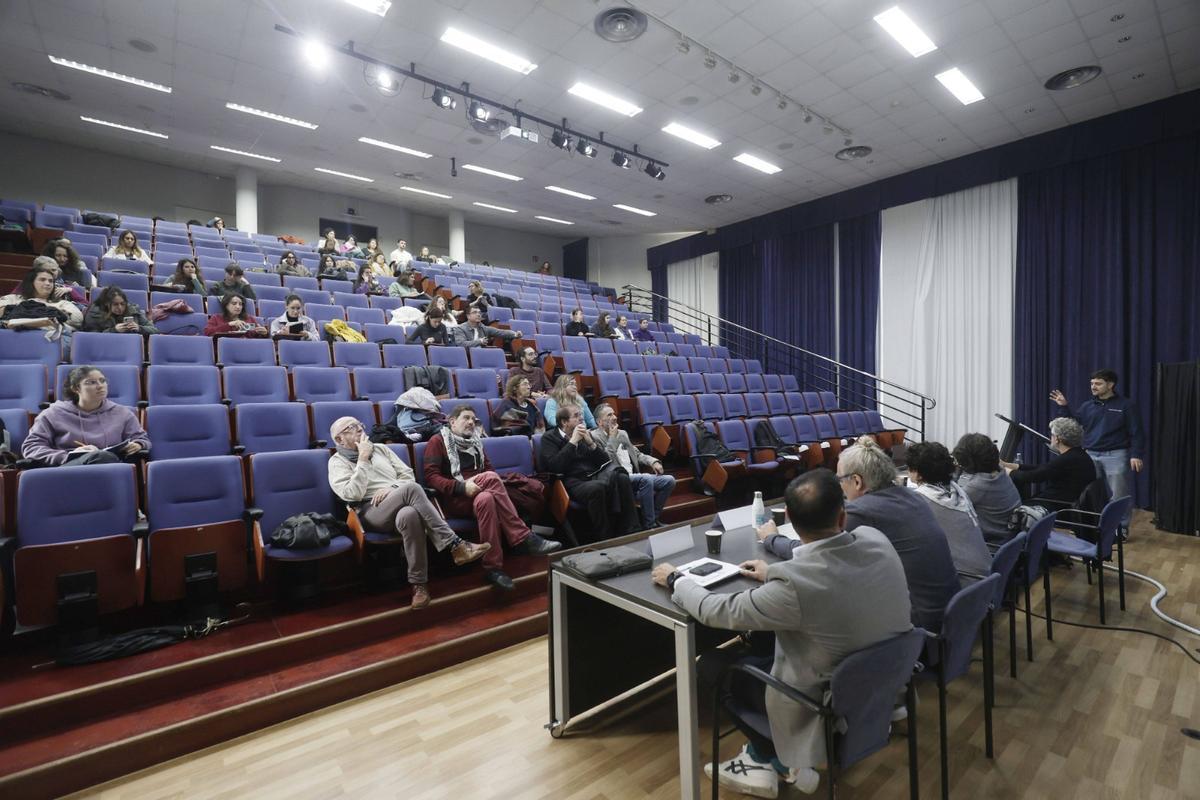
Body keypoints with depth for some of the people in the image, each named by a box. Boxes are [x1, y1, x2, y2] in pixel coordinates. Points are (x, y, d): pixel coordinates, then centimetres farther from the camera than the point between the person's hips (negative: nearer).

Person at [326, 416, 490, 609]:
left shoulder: (380, 448, 22)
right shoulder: (337, 462, 9)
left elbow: (407, 474, 16)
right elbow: (352, 495, -8)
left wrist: (391, 488, -4)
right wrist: (363, 459, -6)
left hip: (401, 506, 4)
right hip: (372, 513, -3)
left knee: (409, 515, -38)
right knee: (411, 488, -35)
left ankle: (419, 582, -31)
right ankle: (456, 546, -37)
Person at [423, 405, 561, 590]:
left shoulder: (474, 441, 21)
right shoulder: (438, 440, 4)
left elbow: (488, 468, 18)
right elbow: (430, 477, -7)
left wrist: (489, 484, -7)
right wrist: (462, 487, -21)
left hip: (477, 494, 4)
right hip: (453, 498, -4)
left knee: (486, 499, -34)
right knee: (491, 477, -32)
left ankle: (493, 567, -35)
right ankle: (523, 538, -31)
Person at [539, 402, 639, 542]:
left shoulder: (585, 433, 20)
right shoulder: (549, 438, 6)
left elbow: (605, 461, 16)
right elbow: (554, 466, -11)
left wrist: (591, 442, -1)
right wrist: (573, 441, -10)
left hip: (596, 475, 5)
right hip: (574, 481, -5)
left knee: (622, 478, -26)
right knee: (596, 488, -37)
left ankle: (630, 532, -22)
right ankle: (603, 539, -27)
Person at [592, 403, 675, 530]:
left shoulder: (622, 433, 22)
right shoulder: (594, 437, -3)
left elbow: (637, 454, 27)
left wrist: (653, 461, 7)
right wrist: (612, 438, -10)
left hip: (633, 477, 8)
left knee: (669, 480, -8)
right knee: (646, 479, -32)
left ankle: (653, 518, 0)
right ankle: (648, 525, -21)